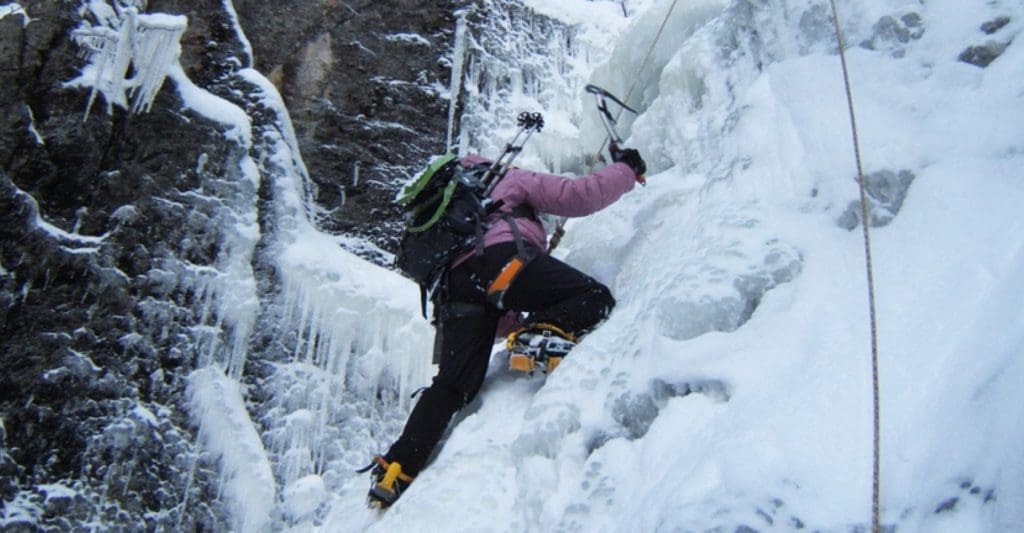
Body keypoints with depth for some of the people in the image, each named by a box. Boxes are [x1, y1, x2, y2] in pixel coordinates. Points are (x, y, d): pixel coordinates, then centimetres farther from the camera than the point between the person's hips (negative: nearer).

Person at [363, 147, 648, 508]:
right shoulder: (510, 180, 31)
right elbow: (577, 196, 17)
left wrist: (524, 325, 42)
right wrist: (627, 169, 31)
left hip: (453, 283, 6)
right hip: (500, 257, -6)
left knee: (454, 385, 3)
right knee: (595, 299, -7)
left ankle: (397, 469, -7)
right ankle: (539, 339, -33)